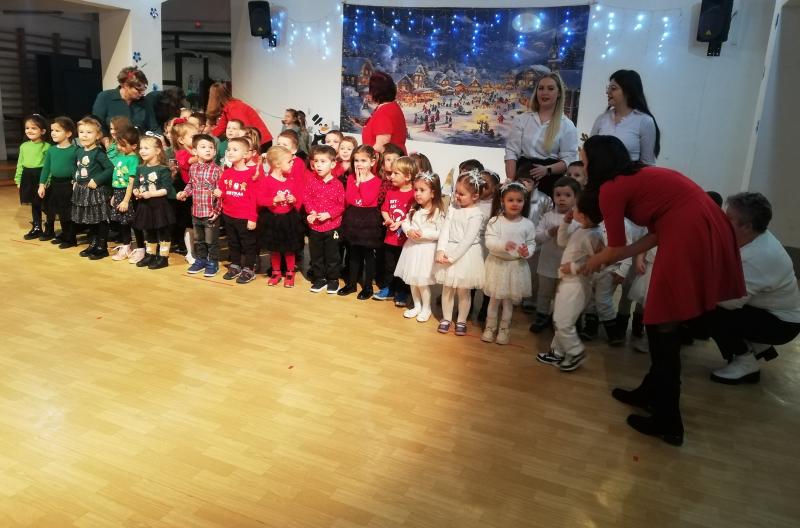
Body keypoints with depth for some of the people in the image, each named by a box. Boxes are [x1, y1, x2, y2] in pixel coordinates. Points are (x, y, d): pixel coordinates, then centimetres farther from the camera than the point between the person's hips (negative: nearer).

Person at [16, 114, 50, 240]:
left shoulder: (46, 146, -9)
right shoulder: (24, 146, 9)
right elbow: (20, 164, 14)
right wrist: (18, 179, 11)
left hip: (41, 176, -6)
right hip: (28, 177, 6)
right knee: (34, 204, 15)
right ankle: (37, 228, 26)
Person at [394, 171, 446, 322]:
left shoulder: (437, 211, -14)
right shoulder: (414, 209, 5)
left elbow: (440, 233, -18)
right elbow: (405, 223, 5)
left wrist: (423, 234, -23)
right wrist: (409, 231, -15)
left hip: (426, 249, -6)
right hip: (412, 247, 6)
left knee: (422, 281, -1)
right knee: (412, 280, 14)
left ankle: (426, 308, 19)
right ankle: (417, 306, 30)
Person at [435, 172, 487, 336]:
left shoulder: (476, 215, -12)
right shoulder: (452, 209, 5)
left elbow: (468, 240, -18)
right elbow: (445, 231, -1)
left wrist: (452, 256, -20)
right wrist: (441, 251, -14)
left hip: (466, 255, -5)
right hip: (448, 253, 5)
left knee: (463, 291, 7)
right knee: (447, 289, 12)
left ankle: (461, 321, 22)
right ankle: (446, 318, 26)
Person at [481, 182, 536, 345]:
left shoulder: (528, 224, -3)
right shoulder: (495, 221, -9)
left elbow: (532, 243, 2)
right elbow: (489, 241, -16)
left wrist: (527, 251, -20)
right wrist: (503, 245, -34)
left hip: (517, 266, 1)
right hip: (497, 264, -1)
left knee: (509, 300, 11)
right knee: (494, 299, 10)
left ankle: (504, 329, 26)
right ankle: (490, 327, 25)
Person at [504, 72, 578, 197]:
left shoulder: (566, 125, 4)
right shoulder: (522, 119, 8)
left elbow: (569, 159, -3)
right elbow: (511, 151, 1)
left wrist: (547, 169, -21)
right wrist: (511, 181, -12)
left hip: (550, 181, -1)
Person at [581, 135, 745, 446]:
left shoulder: (611, 188, -3)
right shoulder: (640, 176, 22)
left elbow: (616, 248, 3)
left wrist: (595, 262, 25)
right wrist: (607, 260, 27)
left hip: (689, 239, -9)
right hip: (707, 232, 9)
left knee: (662, 327, 3)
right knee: (664, 322, 19)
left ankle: (667, 422, 12)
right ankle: (652, 392, 34)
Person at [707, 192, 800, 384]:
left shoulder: (760, 256, -33)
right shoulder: (753, 239, -6)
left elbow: (732, 300, -33)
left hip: (781, 323, -9)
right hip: (768, 310, 9)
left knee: (713, 314, -22)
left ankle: (746, 363, -1)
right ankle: (756, 346, 18)